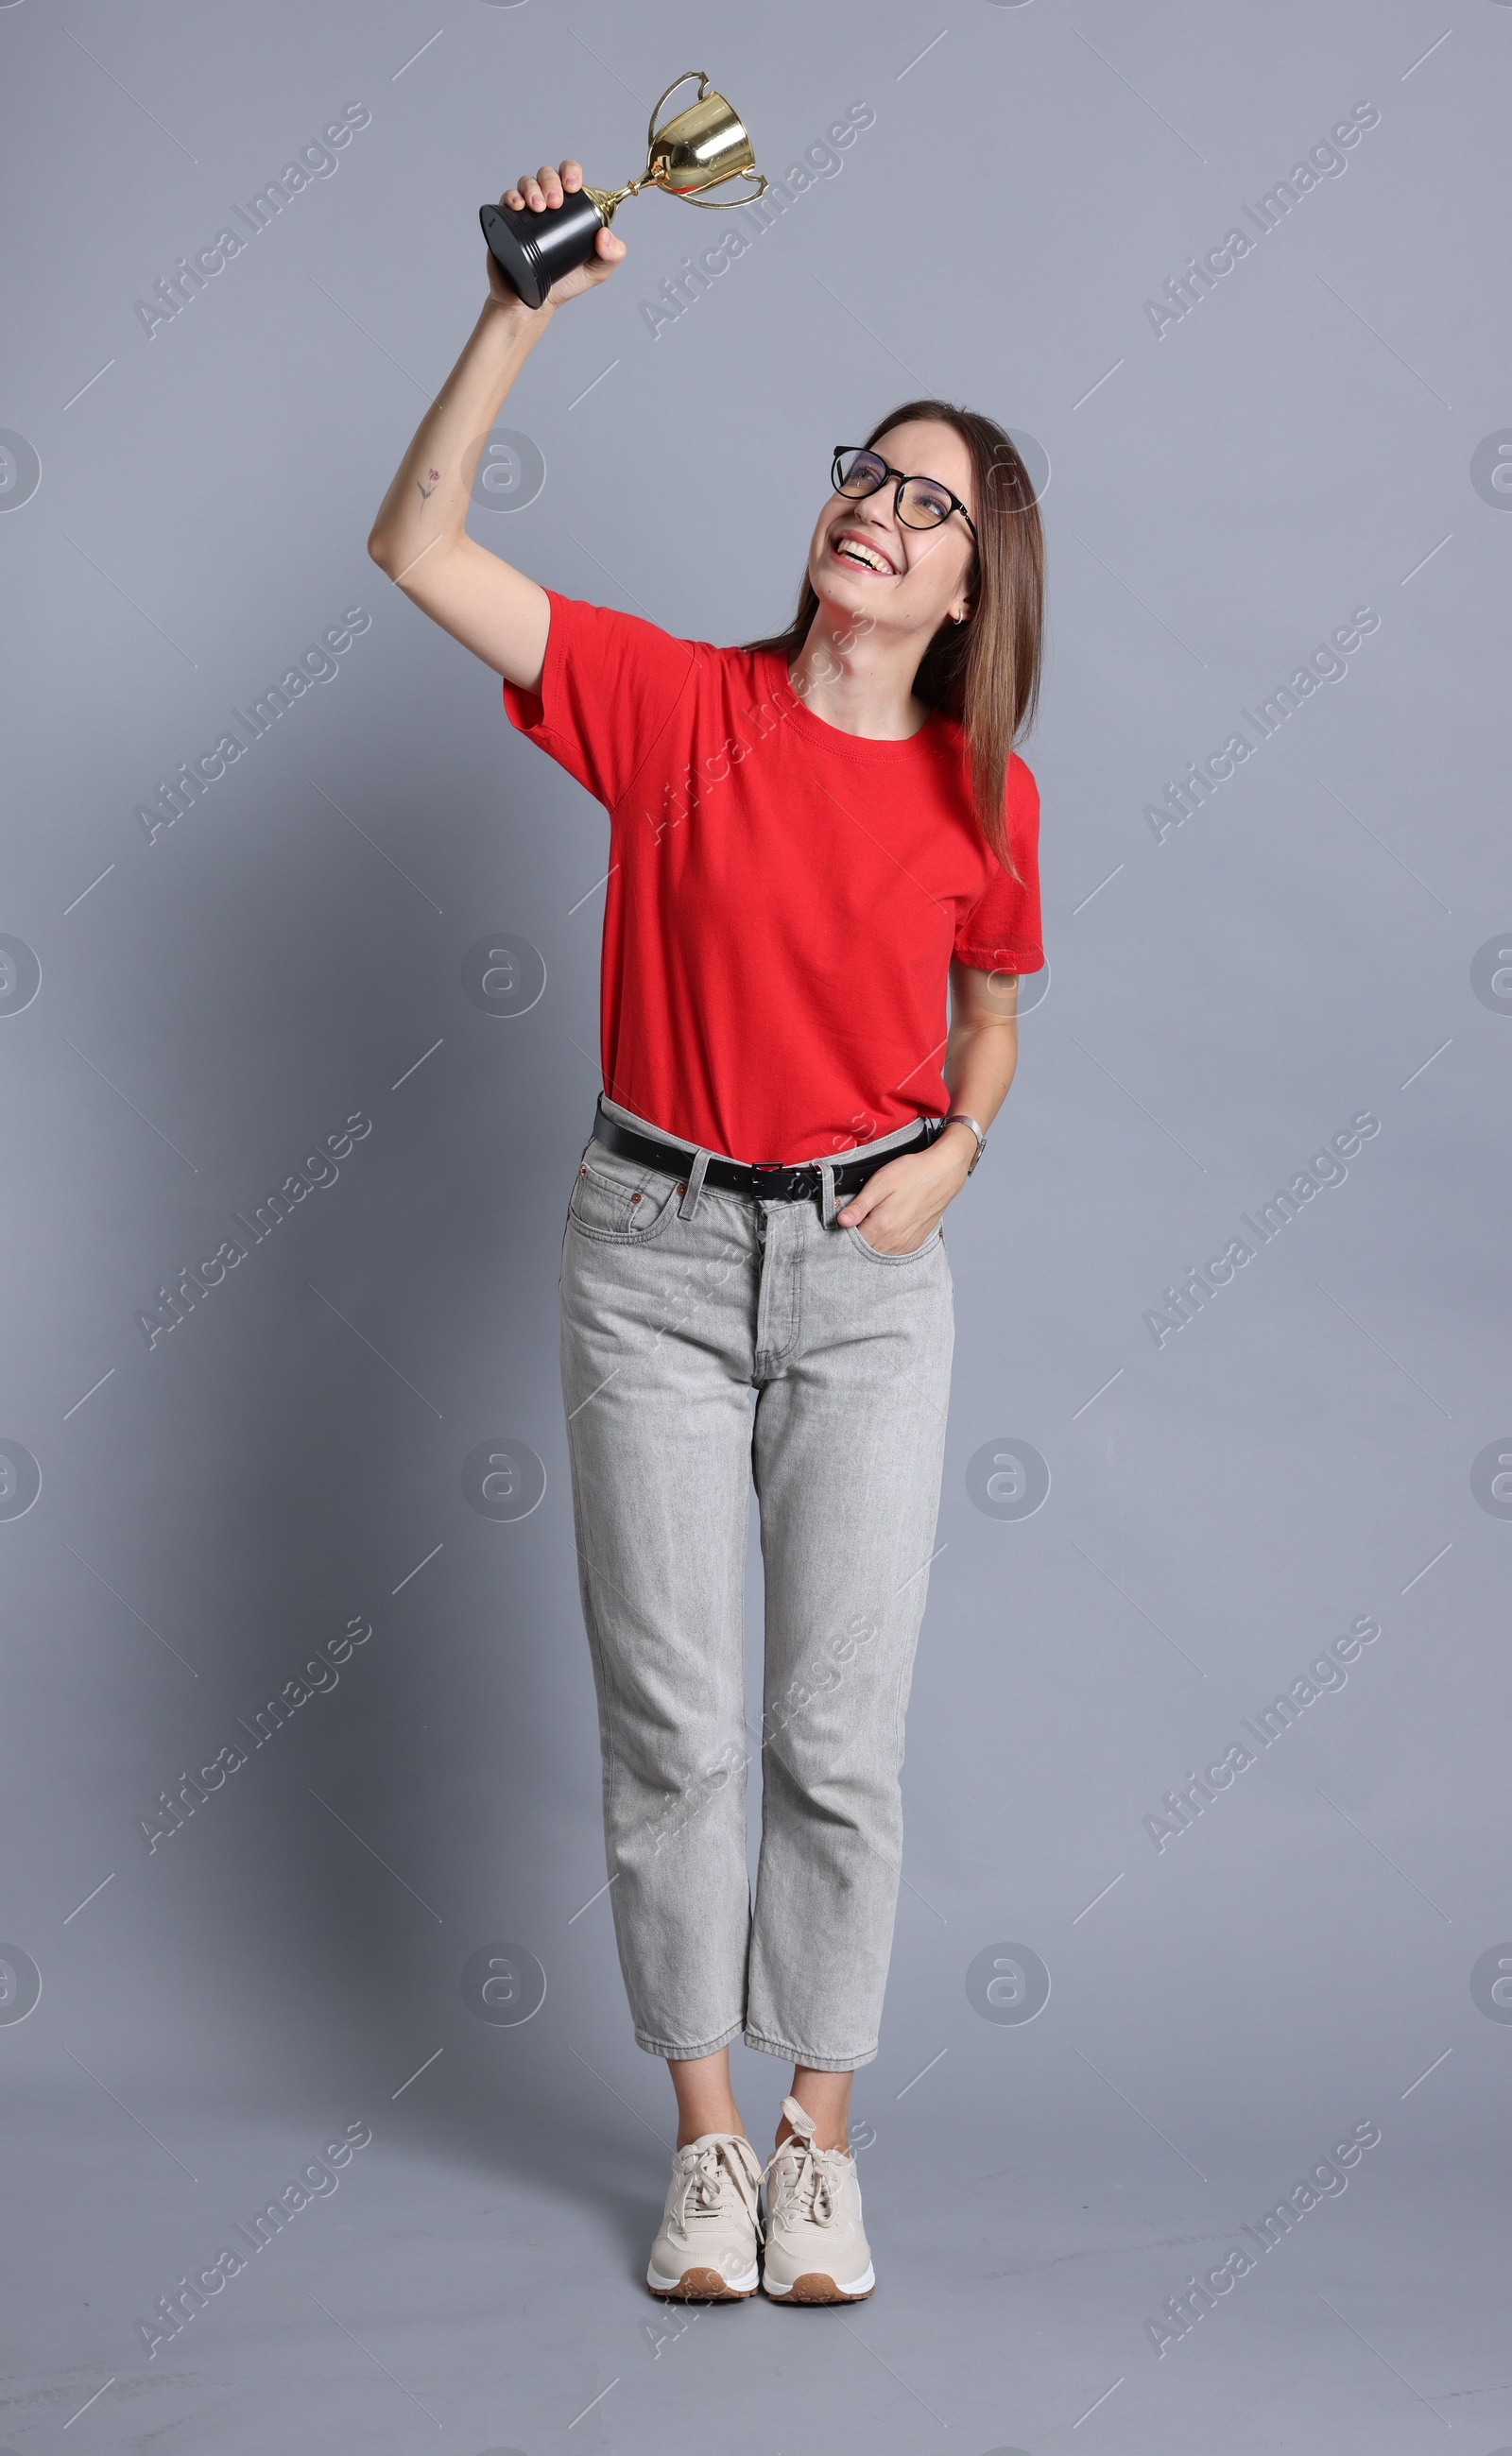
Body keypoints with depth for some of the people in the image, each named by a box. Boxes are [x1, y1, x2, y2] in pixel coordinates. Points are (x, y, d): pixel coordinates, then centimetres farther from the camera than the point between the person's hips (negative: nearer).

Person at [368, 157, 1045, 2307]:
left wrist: (953, 1153, -3)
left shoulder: (986, 797, 1)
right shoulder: (678, 702, -3)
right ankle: (705, 2137, 21)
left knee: (843, 1740, 3)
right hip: (658, 1254, -1)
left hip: (871, 1278, 1)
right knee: (673, 1725, 4)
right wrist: (523, 307, -17)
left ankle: (819, 2140, 20)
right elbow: (416, 547, -10)